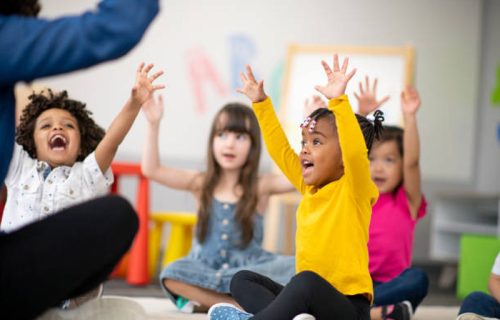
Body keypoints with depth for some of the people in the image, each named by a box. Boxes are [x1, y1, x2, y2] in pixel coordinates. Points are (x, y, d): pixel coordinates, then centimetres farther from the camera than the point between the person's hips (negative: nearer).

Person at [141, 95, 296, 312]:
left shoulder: (260, 186, 3)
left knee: (294, 268, -30)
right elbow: (151, 170, 0)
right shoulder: (201, 184, 7)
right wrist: (153, 124, -9)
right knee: (173, 274, -32)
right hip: (205, 268, 0)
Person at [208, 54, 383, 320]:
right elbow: (280, 150, 21)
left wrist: (339, 100, -37)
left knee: (306, 281, -38)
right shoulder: (310, 188, 13)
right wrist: (261, 102, 22)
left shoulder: (354, 190, -8)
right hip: (308, 297, 9)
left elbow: (356, 151, -27)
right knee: (242, 280, 9)